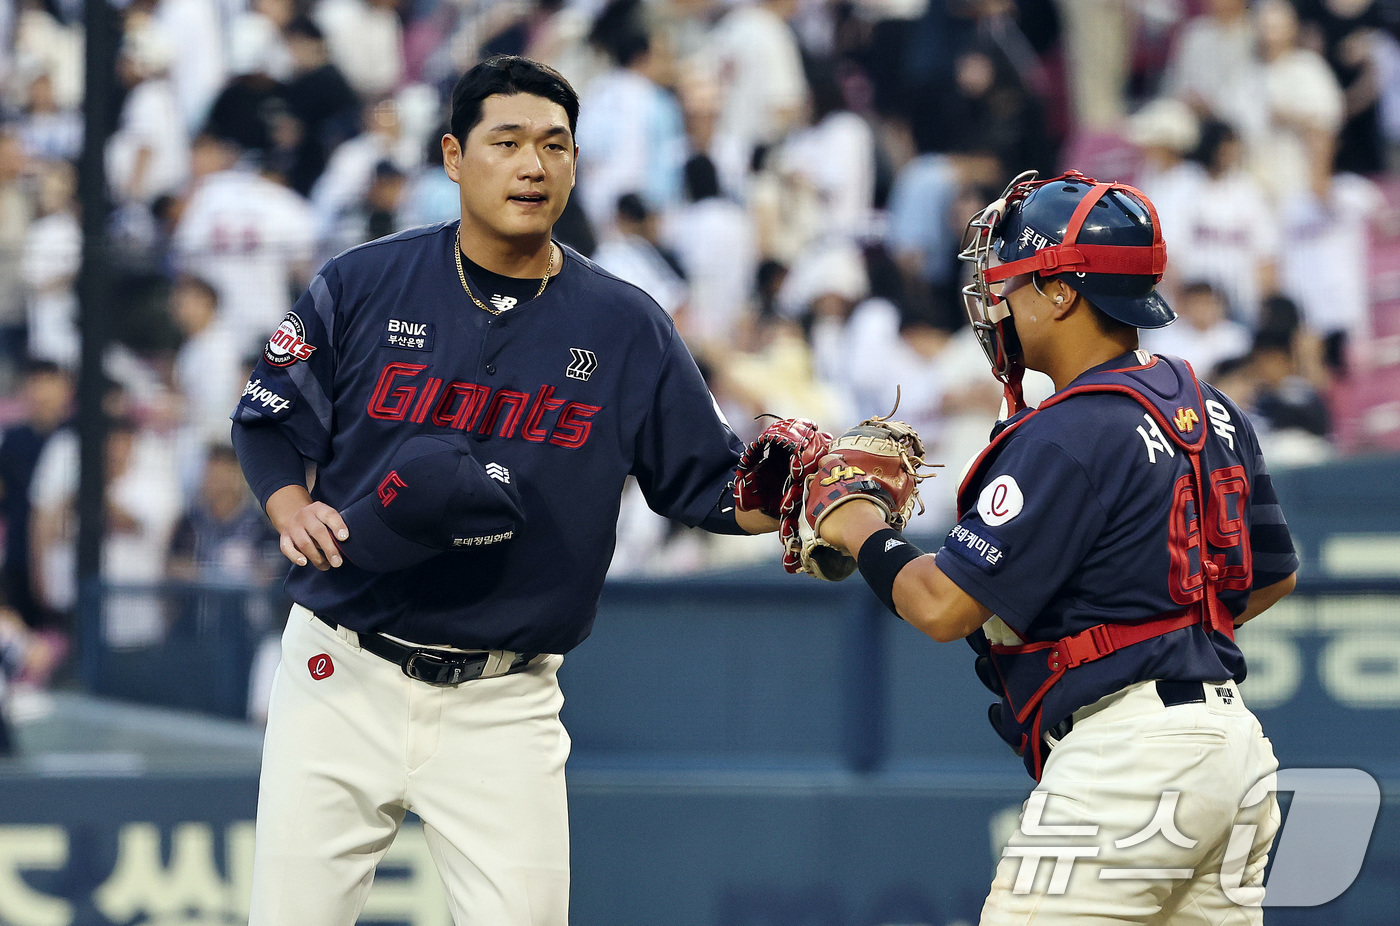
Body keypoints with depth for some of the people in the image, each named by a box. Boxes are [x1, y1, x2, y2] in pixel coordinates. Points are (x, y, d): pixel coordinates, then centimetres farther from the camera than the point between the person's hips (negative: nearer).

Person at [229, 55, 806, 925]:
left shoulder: (627, 328, 1)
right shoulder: (365, 285, 0)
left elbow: (710, 483, 3)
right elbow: (269, 419, 8)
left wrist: (783, 491, -18)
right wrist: (294, 513, -11)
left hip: (504, 708, 0)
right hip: (342, 676, 0)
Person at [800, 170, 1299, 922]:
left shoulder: (1067, 436, -14)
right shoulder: (1209, 410, 13)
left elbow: (943, 607, -15)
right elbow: (1273, 576, 25)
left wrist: (857, 526, 2)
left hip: (1124, 756, -9)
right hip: (1234, 746, 9)